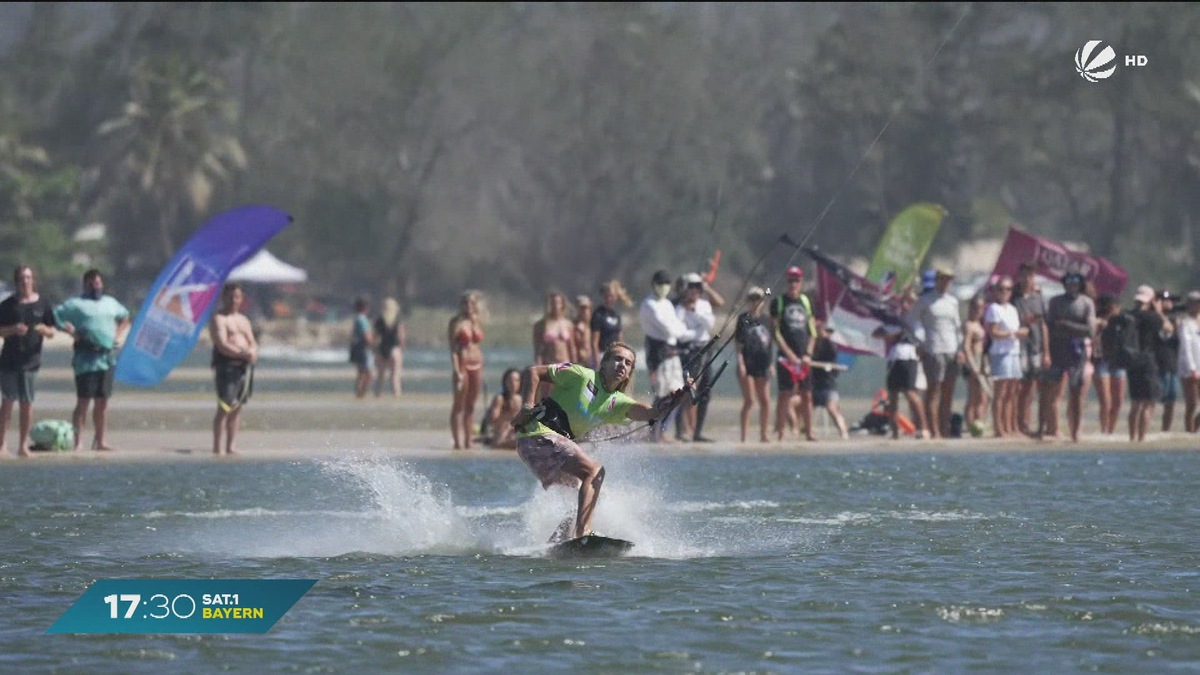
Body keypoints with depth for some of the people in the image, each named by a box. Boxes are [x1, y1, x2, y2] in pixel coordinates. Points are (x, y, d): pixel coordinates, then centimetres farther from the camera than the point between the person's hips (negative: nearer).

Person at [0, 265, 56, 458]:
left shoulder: (42, 304, 8)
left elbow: (52, 332, 12)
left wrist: (44, 330, -10)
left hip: (31, 359, 1)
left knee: (27, 403, 0)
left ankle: (23, 445, 6)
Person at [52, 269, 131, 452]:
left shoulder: (111, 303, 20)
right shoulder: (76, 304, 2)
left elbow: (124, 317, 36)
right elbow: (56, 316, -5)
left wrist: (121, 335, 19)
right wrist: (73, 332, -12)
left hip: (107, 358, 6)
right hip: (86, 359, -6)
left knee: (102, 402, 8)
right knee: (83, 401, -9)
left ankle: (100, 441, 14)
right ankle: (78, 442, -10)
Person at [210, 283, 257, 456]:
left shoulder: (243, 320, 22)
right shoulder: (218, 319, -3)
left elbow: (252, 343, 16)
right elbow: (222, 345, -14)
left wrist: (253, 352, -7)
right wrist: (242, 353, -24)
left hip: (244, 365, 7)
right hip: (226, 365, -7)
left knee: (237, 408, 6)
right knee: (224, 408, -13)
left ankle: (231, 446, 9)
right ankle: (217, 447, -13)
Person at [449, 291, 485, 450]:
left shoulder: (478, 322, 13)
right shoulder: (456, 322, -5)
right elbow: (453, 348, -10)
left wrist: (481, 370, 14)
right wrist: (457, 371, -18)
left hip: (476, 365, 5)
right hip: (462, 363, -5)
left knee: (471, 406, 8)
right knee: (459, 405, -4)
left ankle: (468, 440, 11)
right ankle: (458, 441, -4)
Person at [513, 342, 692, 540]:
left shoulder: (616, 403, 13)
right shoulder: (583, 376, -4)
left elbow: (652, 413, -6)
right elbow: (534, 372, -2)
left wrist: (679, 396, -25)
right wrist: (526, 408, -13)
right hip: (539, 435, -9)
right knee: (595, 471, -23)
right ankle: (583, 532, -37)